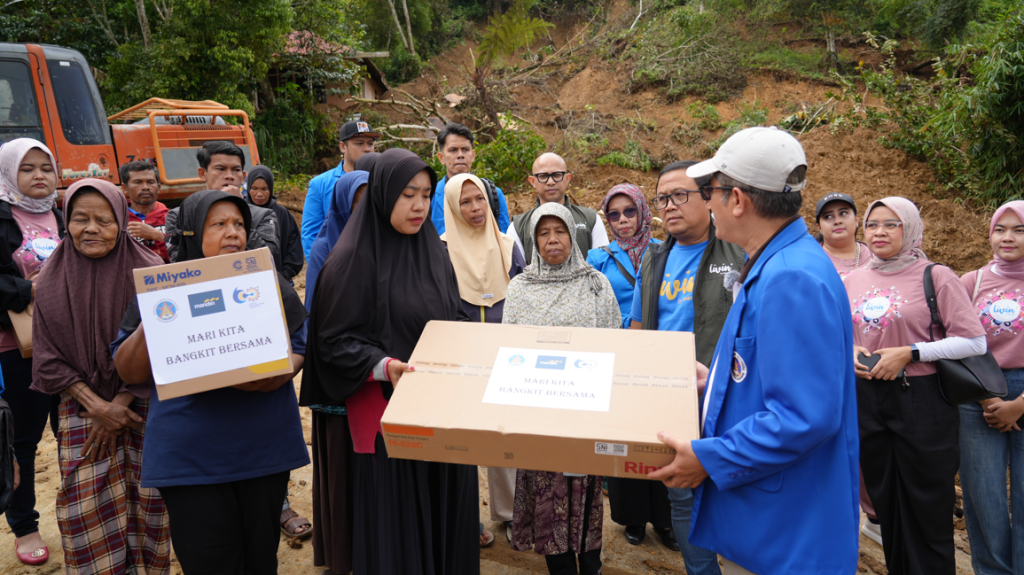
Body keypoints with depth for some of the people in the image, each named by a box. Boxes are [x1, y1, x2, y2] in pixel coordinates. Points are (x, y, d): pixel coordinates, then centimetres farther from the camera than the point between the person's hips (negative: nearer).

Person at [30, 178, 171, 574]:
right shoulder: (52, 280, 0)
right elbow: (49, 358, 1)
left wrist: (120, 404, -9)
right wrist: (97, 407, -8)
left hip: (144, 408, -1)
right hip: (82, 412, 2)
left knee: (149, 504, 4)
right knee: (87, 510, 1)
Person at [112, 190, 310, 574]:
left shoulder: (268, 282, 5)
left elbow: (300, 345, 5)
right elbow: (129, 372, 1)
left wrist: (279, 374, -17)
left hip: (264, 445, 1)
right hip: (191, 454, -1)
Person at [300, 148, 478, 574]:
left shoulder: (435, 252, 9)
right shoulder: (354, 259, -10)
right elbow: (335, 340, -11)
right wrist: (384, 366, -26)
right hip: (387, 415, -6)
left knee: (445, 510, 14)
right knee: (395, 519, 4)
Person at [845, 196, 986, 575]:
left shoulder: (935, 277, -6)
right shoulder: (852, 281, 7)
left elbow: (975, 342, -9)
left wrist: (910, 353, -16)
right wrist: (849, 351, -3)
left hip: (921, 400, -4)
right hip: (867, 400, 4)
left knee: (926, 507, 5)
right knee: (884, 500, 16)